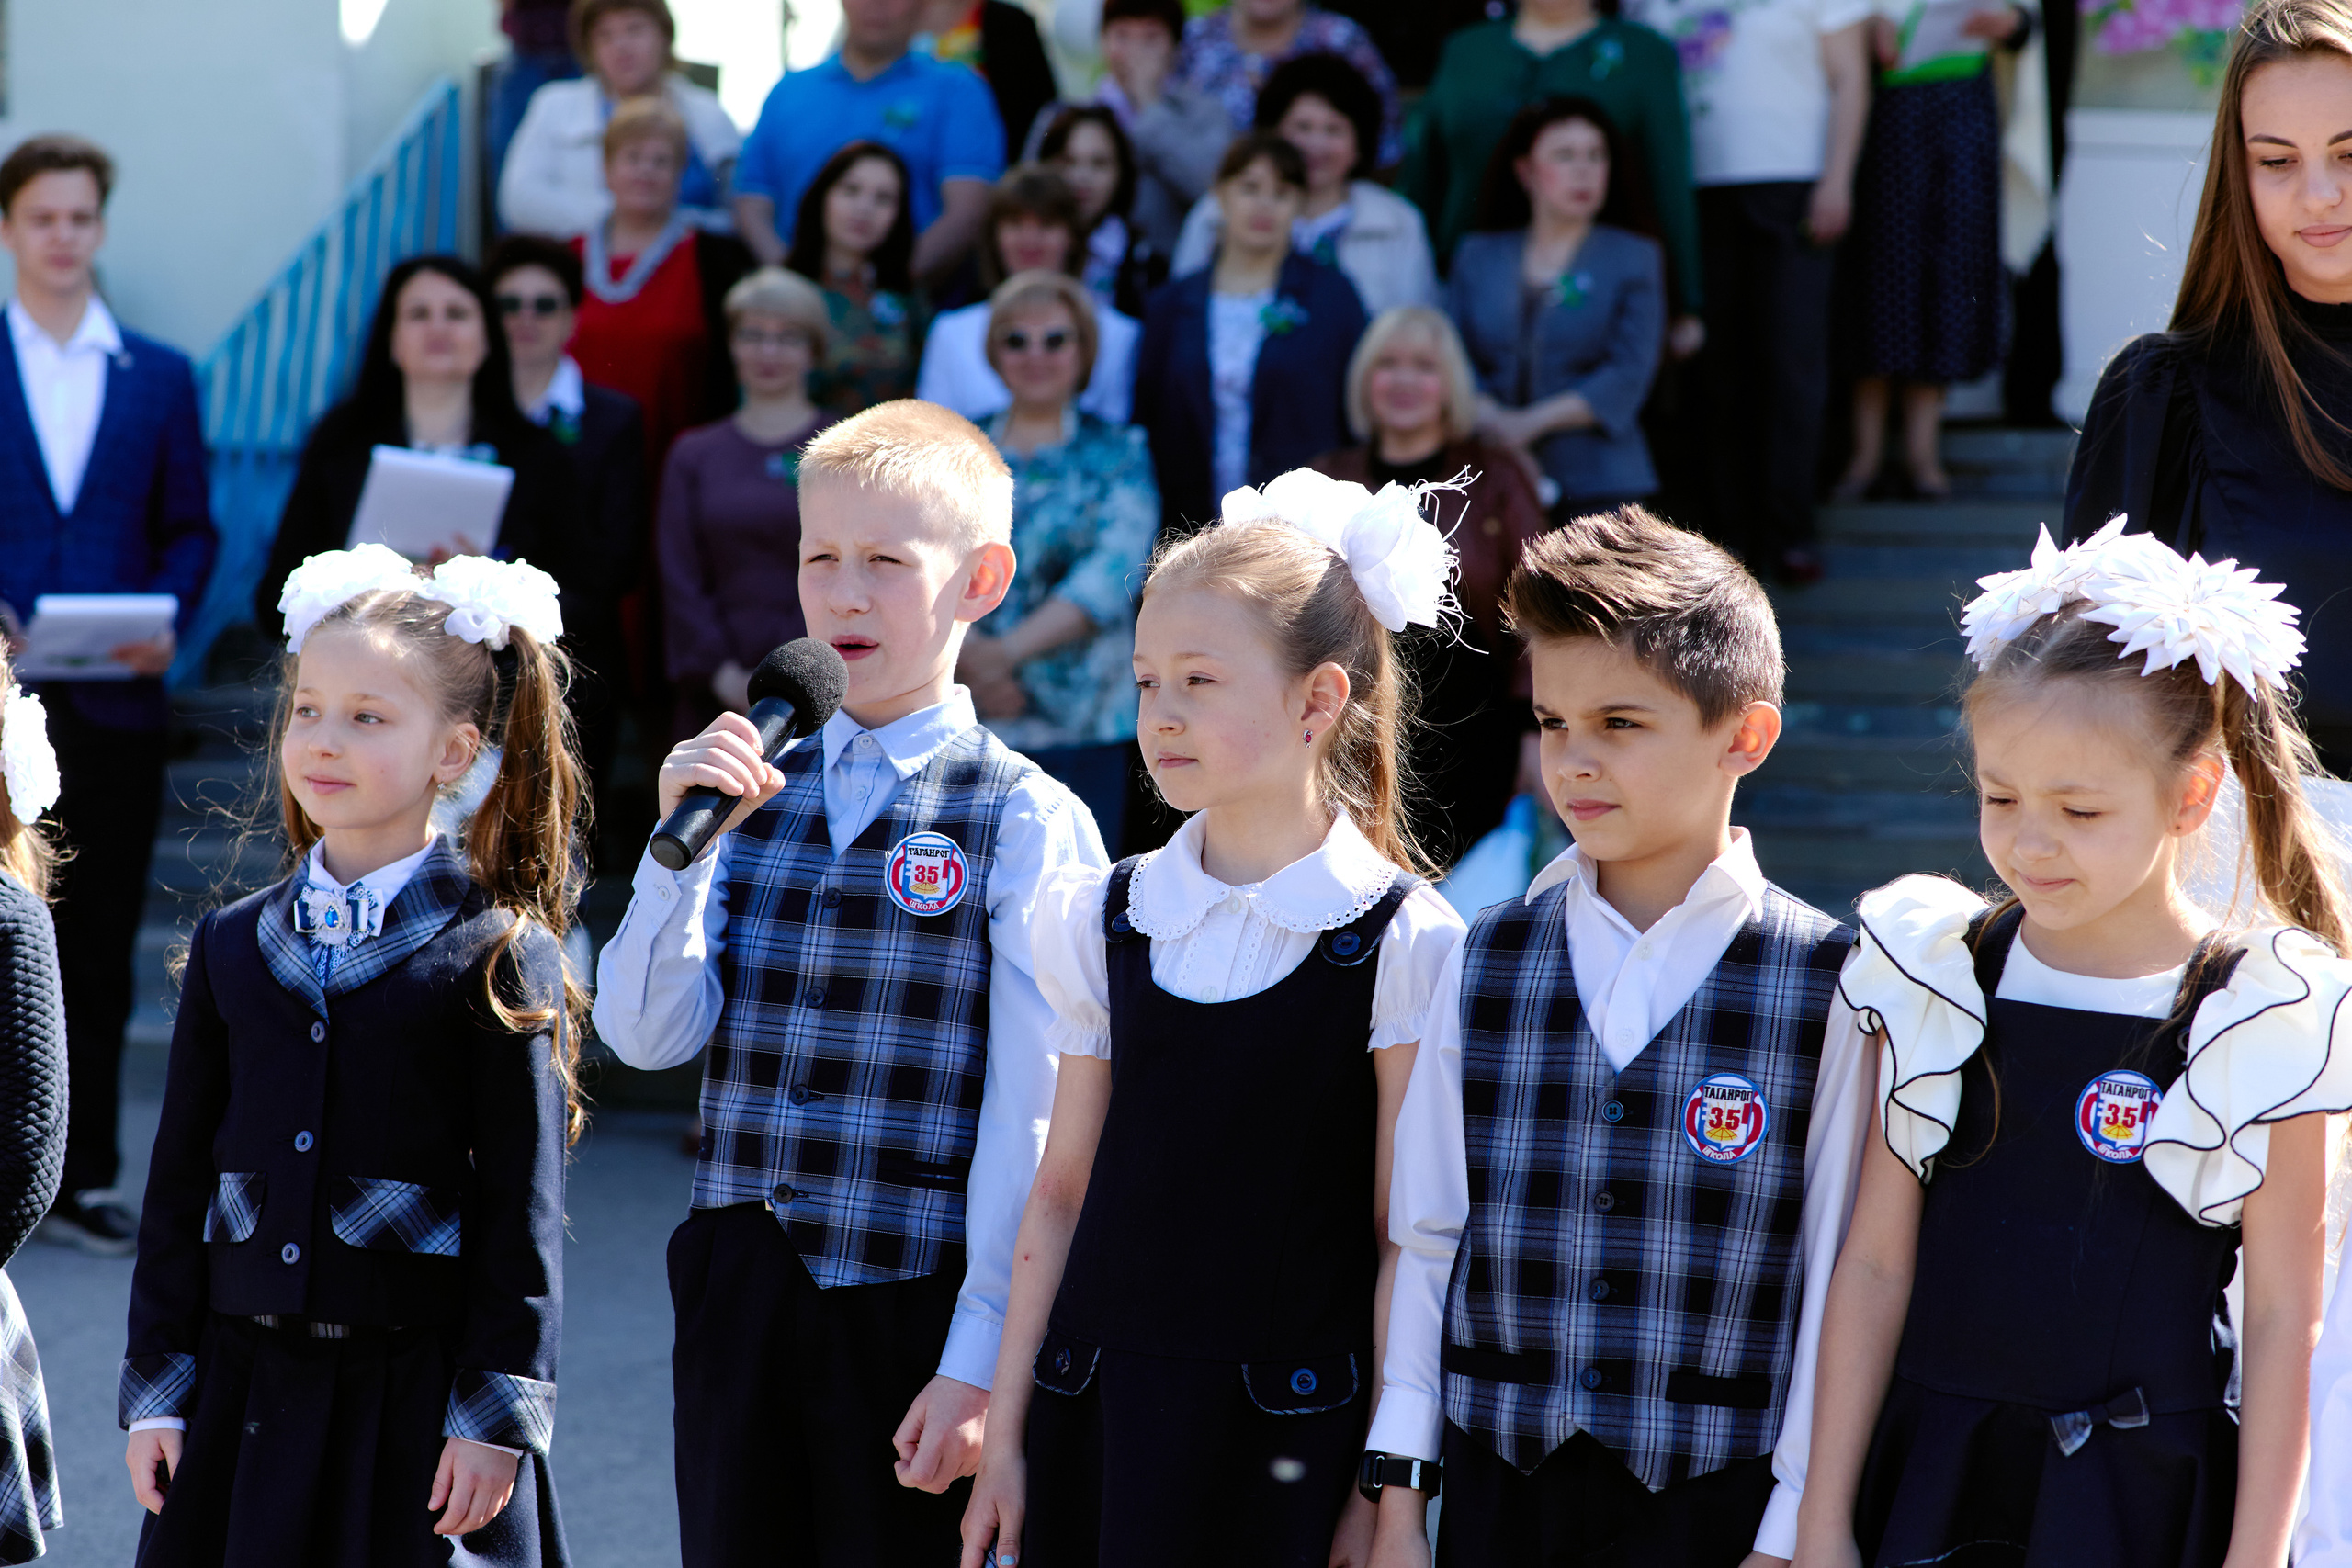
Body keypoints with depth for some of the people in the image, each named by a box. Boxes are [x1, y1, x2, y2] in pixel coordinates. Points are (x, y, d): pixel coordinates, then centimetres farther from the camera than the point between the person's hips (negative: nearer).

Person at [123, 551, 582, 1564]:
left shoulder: (499, 957, -4)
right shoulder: (233, 945, 9)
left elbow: (524, 1212, -6)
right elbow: (179, 1179, 11)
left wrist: (495, 1415, -10)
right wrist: (156, 1389, 7)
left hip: (419, 1395, -4)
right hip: (244, 1392, 4)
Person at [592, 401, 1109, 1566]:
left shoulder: (1027, 822, -6)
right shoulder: (752, 789, 10)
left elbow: (1031, 1119, -9)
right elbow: (646, 1036, 5)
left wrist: (983, 1359, -13)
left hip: (912, 1301, -4)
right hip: (735, 1298, 5)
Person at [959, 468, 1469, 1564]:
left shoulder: (1401, 945, -7)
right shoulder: (1105, 921, 7)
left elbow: (1405, 1238, -5)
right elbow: (1061, 1192, 10)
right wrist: (1005, 1433, 9)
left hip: (1294, 1431, -4)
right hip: (1100, 1410, 4)